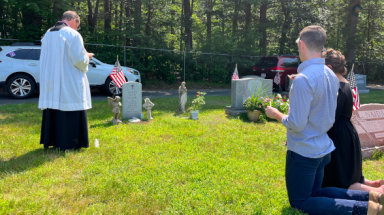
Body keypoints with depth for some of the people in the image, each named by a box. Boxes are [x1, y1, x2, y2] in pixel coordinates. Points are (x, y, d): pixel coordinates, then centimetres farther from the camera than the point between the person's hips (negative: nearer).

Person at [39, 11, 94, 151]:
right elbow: (79, 59, -17)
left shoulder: (48, 34, 11)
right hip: (69, 83, -7)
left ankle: (51, 140, 18)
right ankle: (69, 142, 3)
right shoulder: (73, 34, -12)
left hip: (51, 81, 7)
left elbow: (47, 58, 17)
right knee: (70, 111, 0)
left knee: (53, 110, 13)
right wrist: (87, 57, 5)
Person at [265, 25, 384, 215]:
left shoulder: (302, 80, -24)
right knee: (315, 193, 25)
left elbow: (296, 124, -23)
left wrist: (276, 114, -6)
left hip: (303, 151, -8)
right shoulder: (331, 76, 3)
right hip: (323, 148, 8)